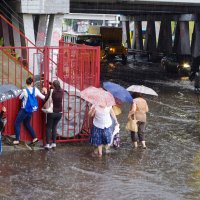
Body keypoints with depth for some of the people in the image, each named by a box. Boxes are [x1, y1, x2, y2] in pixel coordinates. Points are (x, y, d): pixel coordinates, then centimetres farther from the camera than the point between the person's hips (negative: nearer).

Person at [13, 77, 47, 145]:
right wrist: (45, 91, 17)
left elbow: (20, 98, 0)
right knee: (27, 124, 23)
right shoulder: (35, 90, -7)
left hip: (24, 110, -6)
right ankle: (34, 138, 21)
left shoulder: (24, 90, -18)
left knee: (17, 123, 4)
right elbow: (43, 97, 0)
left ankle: (17, 140, 1)